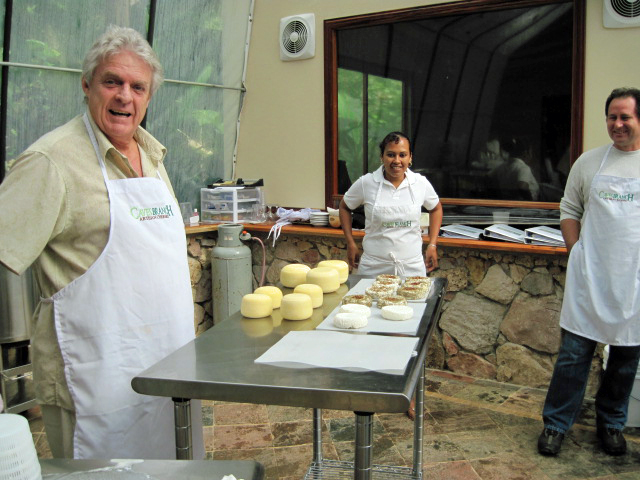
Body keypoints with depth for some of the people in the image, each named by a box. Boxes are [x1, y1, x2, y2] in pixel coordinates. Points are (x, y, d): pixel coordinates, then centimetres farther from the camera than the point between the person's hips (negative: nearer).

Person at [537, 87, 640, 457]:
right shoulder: (590, 161, 5)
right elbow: (569, 211, 10)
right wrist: (577, 253, 0)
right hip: (590, 276, 0)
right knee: (575, 352, 4)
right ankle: (556, 424, 18)